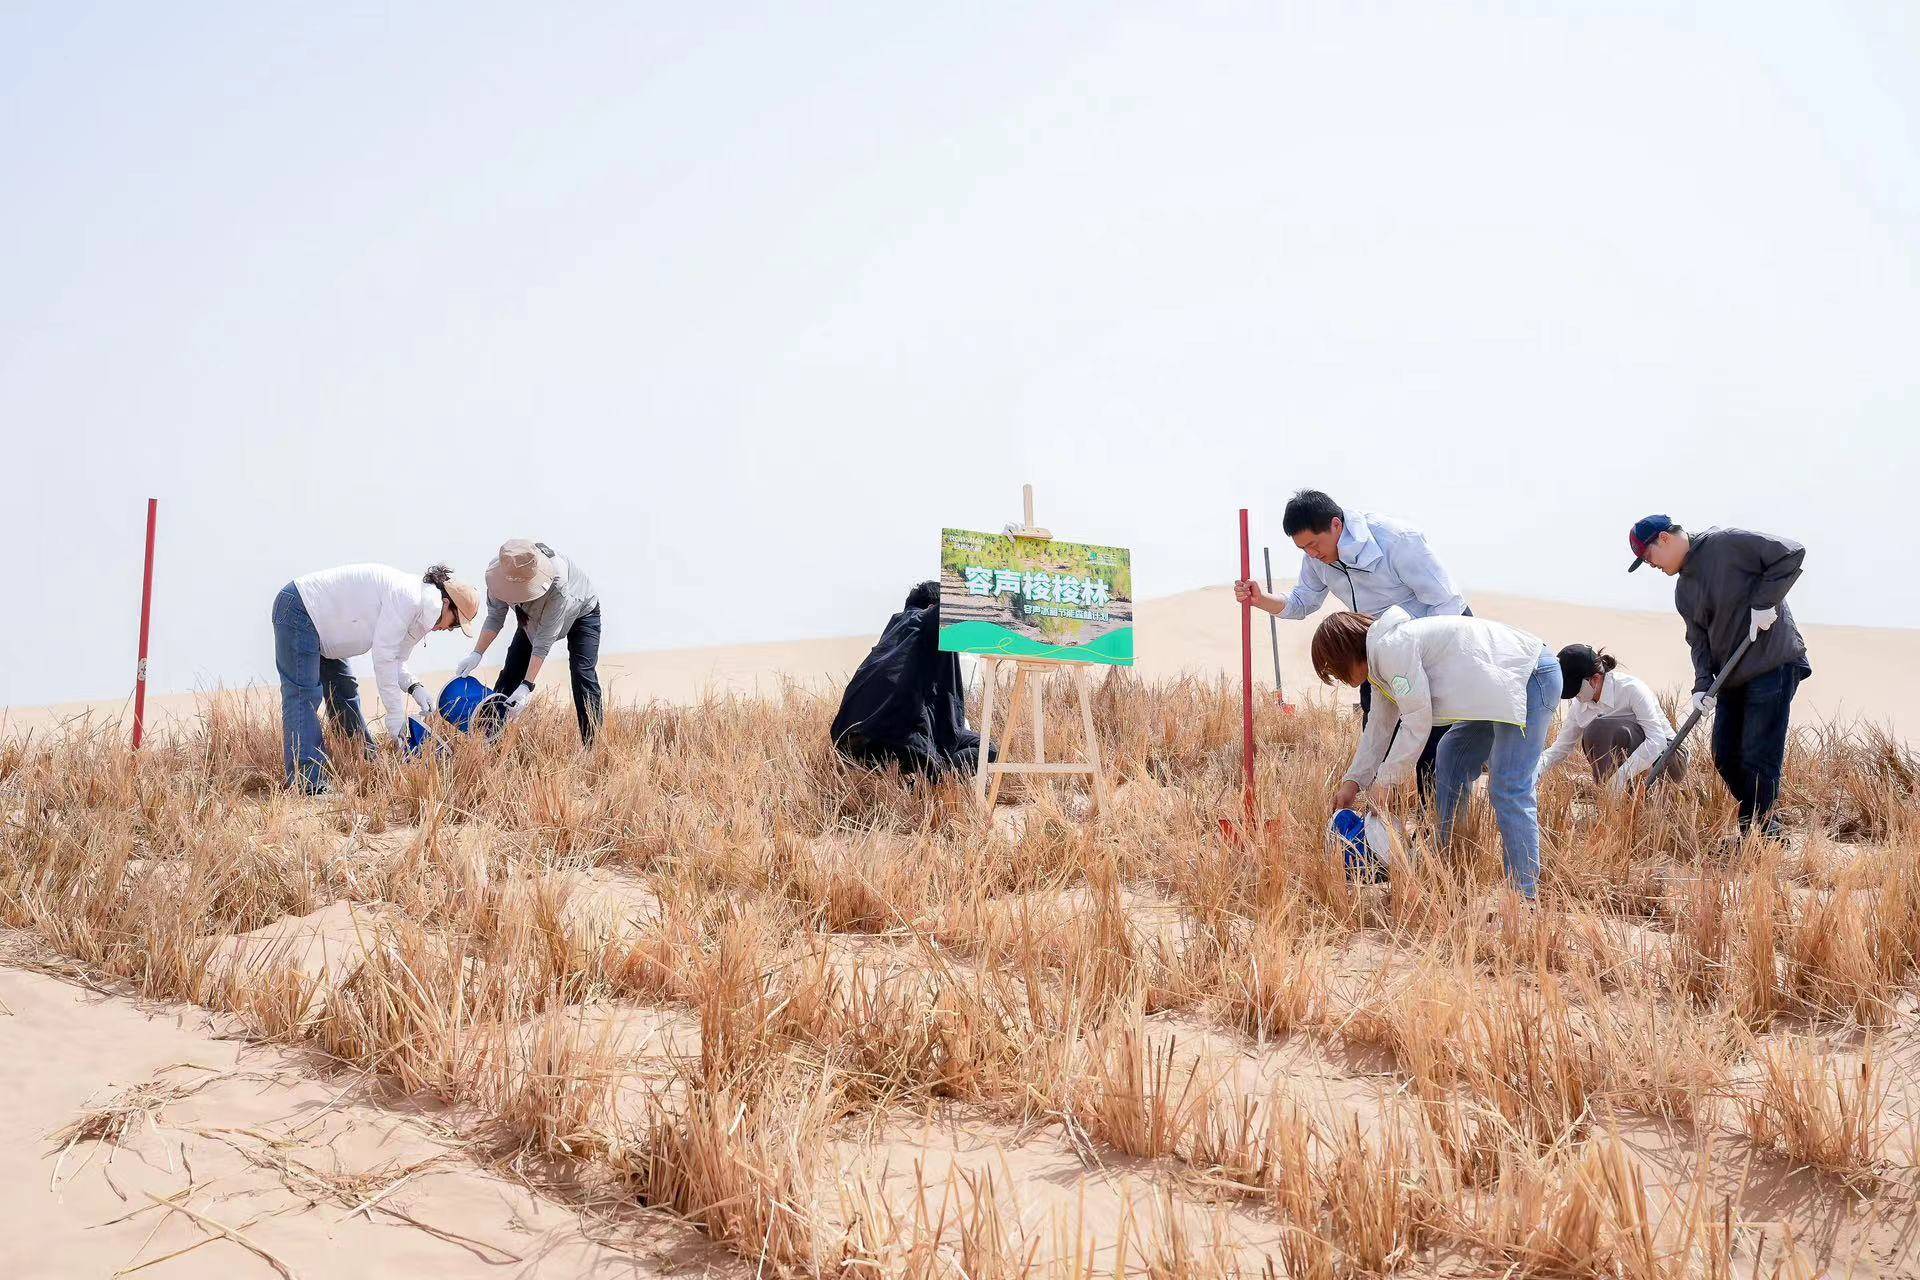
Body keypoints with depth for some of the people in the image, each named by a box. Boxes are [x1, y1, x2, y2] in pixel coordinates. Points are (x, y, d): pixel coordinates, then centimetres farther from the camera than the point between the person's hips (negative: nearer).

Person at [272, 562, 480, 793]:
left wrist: (414, 687, -9)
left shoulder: (419, 610, 6)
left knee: (344, 693, 13)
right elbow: (383, 657, -25)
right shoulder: (407, 597, -24)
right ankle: (308, 786, -17)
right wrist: (396, 715, -20)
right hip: (298, 609, -10)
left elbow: (395, 660, 11)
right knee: (304, 694, -14)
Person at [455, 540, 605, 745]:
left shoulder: (556, 582, -44)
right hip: (533, 616, 5)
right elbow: (495, 616, -14)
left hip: (581, 612, -5)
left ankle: (593, 746, -18)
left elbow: (544, 640, -38)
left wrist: (527, 686, -39)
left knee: (582, 673, -21)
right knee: (510, 672, -1)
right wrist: (477, 654, -24)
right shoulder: (496, 570, -30)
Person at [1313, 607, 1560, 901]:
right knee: (1450, 764, 17)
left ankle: (1525, 896, -12)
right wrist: (1353, 781, 13)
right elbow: (1381, 723, 16)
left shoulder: (1391, 647, -20)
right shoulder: (1378, 658, 12)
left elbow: (1417, 720, -19)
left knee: (1508, 791, -15)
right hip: (1503, 685, 11)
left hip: (1531, 676, -11)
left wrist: (1384, 782, -11)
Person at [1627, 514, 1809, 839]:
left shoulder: (1727, 544, -11)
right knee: (1725, 757, 9)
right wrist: (1702, 685, -4)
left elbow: (1791, 553, -13)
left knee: (1759, 757, -7)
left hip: (1773, 665, -8)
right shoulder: (1683, 590, 12)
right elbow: (1699, 639, 9)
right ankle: (1765, 825, 24)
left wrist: (1764, 603, -19)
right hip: (1732, 676, 8)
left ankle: (1757, 834, 3)